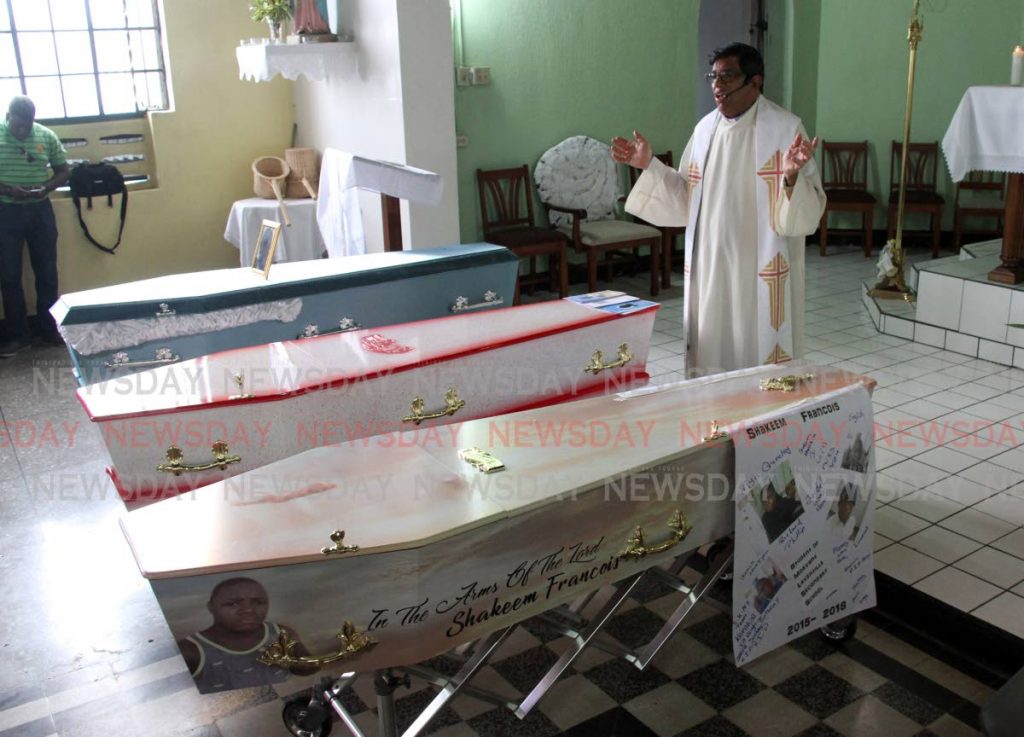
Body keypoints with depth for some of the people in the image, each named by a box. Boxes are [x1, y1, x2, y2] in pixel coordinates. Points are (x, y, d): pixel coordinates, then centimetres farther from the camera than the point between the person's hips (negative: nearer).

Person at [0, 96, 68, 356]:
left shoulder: (47, 136, -1)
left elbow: (62, 171, 6)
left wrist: (45, 188, -12)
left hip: (40, 211, 2)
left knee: (47, 273, 8)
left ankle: (51, 329, 20)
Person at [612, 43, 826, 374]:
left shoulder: (785, 128, -9)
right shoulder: (706, 128, 8)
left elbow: (808, 210, -14)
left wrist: (792, 175, -34)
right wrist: (649, 165, 5)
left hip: (760, 273, -5)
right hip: (709, 268, 5)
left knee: (760, 362, 2)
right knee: (710, 363, 11)